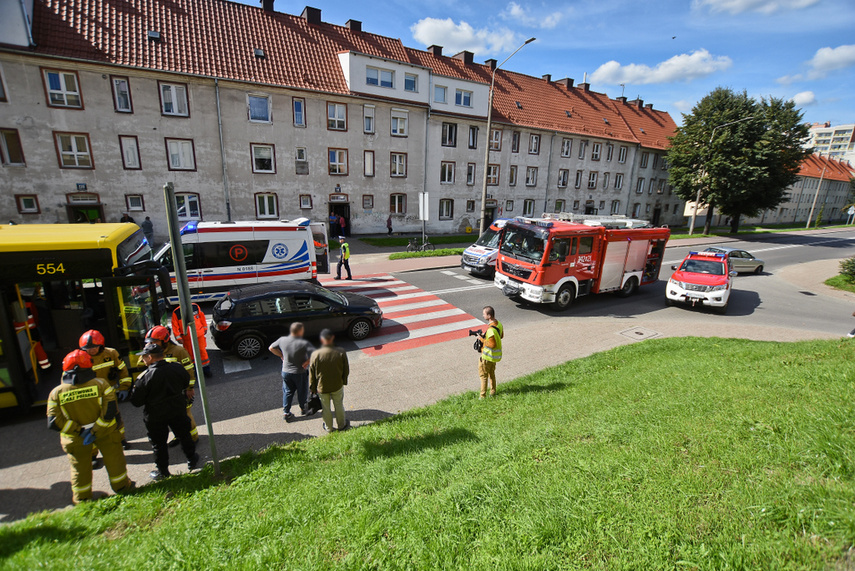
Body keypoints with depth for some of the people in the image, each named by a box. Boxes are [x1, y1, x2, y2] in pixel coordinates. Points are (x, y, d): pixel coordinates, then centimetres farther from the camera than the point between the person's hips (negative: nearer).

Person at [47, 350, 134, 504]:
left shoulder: (56, 393, -12)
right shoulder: (100, 384, -18)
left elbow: (54, 422, -15)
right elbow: (110, 411, -23)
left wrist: (78, 431, -10)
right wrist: (95, 430, -12)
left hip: (75, 439, 2)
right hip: (105, 432, -2)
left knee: (80, 468, 22)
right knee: (114, 458, 18)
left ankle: (82, 499, 40)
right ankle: (121, 486, 34)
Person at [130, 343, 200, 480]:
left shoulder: (145, 376, -22)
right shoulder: (177, 368, -10)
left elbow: (136, 401, -13)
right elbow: (187, 385, 6)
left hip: (155, 416, -3)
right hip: (178, 411, 3)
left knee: (158, 443, 16)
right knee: (184, 435, 21)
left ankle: (162, 471, 30)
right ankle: (192, 460, 36)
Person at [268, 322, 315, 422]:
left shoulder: (282, 340, -10)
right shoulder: (304, 343, -25)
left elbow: (271, 348, 6)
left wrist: (282, 356, 10)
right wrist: (307, 362, -18)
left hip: (286, 371, 4)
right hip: (300, 373, -4)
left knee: (287, 392, 20)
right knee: (302, 392, 18)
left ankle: (286, 413, 28)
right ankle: (304, 409, 38)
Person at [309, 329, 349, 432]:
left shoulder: (315, 354, -22)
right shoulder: (341, 353, -19)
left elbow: (312, 374, -11)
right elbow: (346, 370, -7)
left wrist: (312, 388, 4)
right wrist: (343, 381, 11)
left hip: (322, 387, 0)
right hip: (337, 386, 1)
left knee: (326, 408, 21)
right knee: (339, 406, 23)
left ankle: (328, 428, 41)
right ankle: (341, 425, 43)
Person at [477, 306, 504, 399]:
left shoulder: (491, 329, -31)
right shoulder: (498, 323, -3)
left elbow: (492, 344, -28)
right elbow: (501, 335, 13)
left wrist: (483, 339, -17)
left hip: (488, 355, -9)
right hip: (496, 354, 9)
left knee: (483, 374, 7)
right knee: (491, 373, 24)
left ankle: (483, 395, 15)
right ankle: (493, 391, 37)